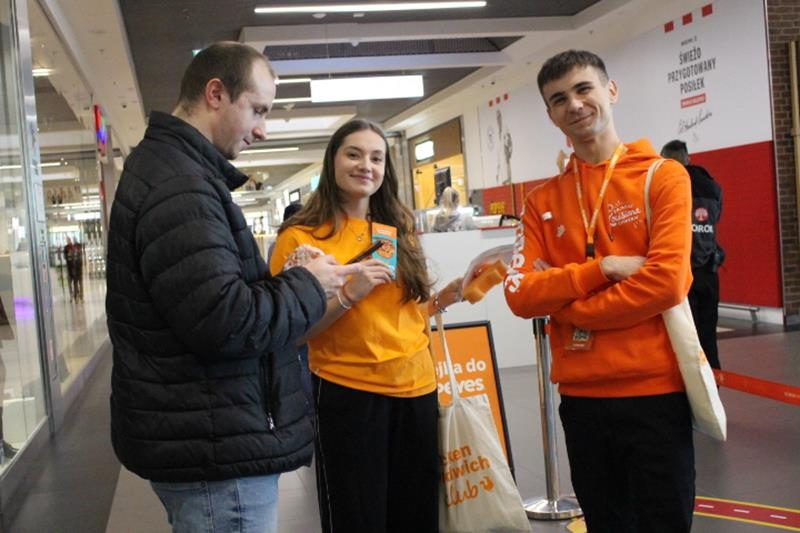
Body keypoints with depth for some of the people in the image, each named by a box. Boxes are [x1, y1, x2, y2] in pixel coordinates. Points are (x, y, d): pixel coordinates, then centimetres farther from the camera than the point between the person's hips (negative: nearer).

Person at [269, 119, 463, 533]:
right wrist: (348, 294, -20)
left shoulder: (398, 229, 10)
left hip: (416, 388, 5)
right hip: (346, 394, -5)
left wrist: (441, 299, 1)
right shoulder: (301, 237, -7)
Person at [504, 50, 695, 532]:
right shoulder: (543, 201, 7)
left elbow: (667, 281, -16)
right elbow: (521, 294, -3)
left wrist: (566, 306, -8)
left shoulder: (663, 176, -3)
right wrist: (603, 268, -15)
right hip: (581, 395, 4)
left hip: (654, 389, -4)